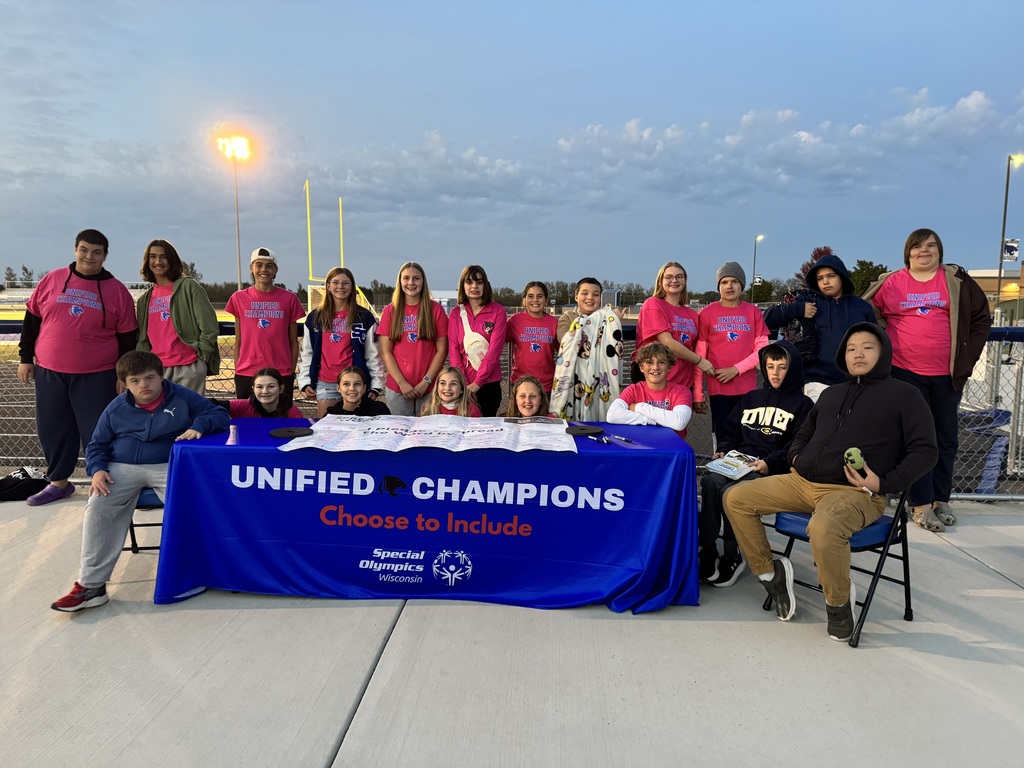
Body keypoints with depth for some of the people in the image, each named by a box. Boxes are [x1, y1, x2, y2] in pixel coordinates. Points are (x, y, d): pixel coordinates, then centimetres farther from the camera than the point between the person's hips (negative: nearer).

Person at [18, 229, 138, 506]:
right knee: (53, 429, 11)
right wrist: (25, 357, 8)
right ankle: (58, 482, 28)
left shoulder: (117, 290, -1)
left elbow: (127, 337, 1)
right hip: (49, 373, 3)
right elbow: (32, 320, 11)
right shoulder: (52, 280, 5)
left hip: (97, 376, -3)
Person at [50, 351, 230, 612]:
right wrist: (97, 469, -3)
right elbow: (97, 445, 18)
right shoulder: (116, 409, 10)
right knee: (98, 508, -24)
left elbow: (218, 414, 3)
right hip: (123, 468, 3)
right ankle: (90, 585, -16)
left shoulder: (182, 398, 3)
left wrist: (198, 426, -19)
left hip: (168, 466, -3)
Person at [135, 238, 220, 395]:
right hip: (156, 368, 5)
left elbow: (209, 326, -5)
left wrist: (201, 355, -6)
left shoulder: (188, 286, 0)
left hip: (189, 367, -5)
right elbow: (143, 338, 16)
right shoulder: (144, 300, 16)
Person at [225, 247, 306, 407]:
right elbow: (238, 341, 10)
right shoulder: (239, 298, 6)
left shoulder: (289, 299, 4)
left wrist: (292, 372, 4)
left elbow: (293, 342, 7)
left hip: (281, 374, -1)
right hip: (246, 374, 1)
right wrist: (236, 372, 7)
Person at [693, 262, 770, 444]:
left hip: (747, 388, 2)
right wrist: (697, 394, -3)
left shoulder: (753, 312, 6)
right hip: (718, 388, -1)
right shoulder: (707, 313, 0)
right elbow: (699, 356, -1)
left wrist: (736, 369, -11)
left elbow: (762, 349, 2)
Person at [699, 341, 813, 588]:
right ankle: (707, 550, -20)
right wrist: (723, 451, 2)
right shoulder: (750, 398, 24)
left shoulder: (803, 404, 8)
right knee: (710, 481, -29)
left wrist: (770, 463, -19)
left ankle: (733, 556, -12)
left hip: (773, 468, -4)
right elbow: (731, 432, 23)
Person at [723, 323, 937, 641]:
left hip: (855, 492, -6)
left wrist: (884, 483, -13)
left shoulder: (903, 395, 5)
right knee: (735, 498, -5)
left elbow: (925, 451, 0)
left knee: (823, 528, -39)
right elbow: (803, 433, 34)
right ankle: (769, 572, 7)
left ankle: (839, 602, -10)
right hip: (802, 482, 7)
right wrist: (796, 456, 11)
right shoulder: (831, 394, 22)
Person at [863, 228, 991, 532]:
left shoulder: (957, 281, 4)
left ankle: (941, 500, 23)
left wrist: (968, 356, 1)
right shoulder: (890, 283, 0)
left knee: (946, 438, 10)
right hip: (905, 373, -2)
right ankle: (921, 505, 7)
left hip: (947, 375, 2)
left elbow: (981, 318, 9)